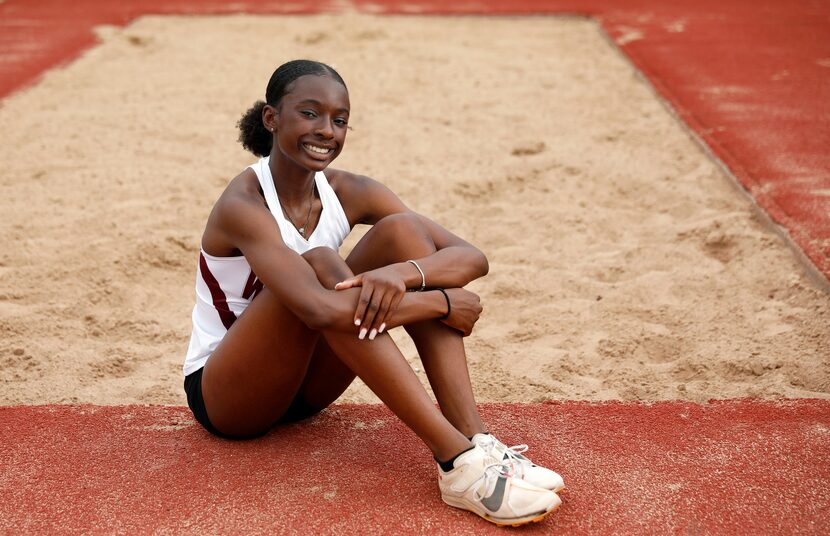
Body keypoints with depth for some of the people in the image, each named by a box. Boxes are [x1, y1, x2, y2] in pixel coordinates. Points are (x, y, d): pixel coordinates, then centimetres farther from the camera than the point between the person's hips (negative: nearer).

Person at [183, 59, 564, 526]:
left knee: (402, 229, -14)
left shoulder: (349, 193, -6)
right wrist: (443, 303, -30)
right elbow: (321, 311, -39)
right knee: (321, 266, -32)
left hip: (306, 384, 6)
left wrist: (402, 273, -35)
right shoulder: (244, 206, -23)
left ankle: (476, 438, -25)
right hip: (225, 397, -6)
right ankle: (458, 462, -35)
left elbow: (473, 258, -13)